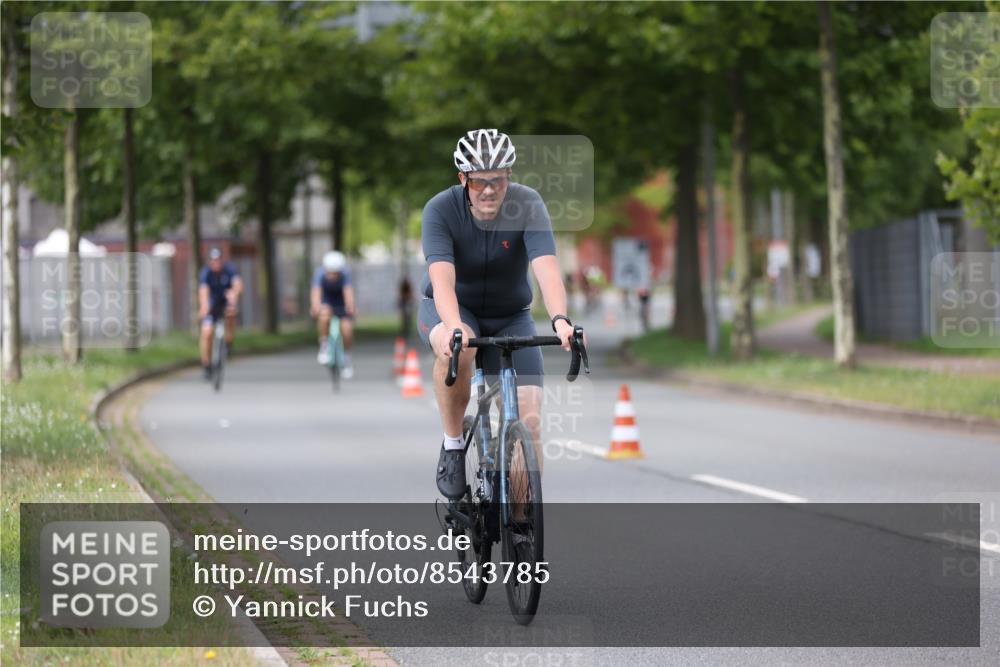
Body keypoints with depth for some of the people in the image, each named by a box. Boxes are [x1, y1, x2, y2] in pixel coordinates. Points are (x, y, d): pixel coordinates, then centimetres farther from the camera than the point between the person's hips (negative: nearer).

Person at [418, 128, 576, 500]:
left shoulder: (527, 206, -21)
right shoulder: (441, 210, -23)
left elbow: (547, 268, -34)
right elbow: (442, 278, -36)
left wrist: (559, 319, -53)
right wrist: (455, 327, -55)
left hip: (510, 316, 1)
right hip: (452, 309, -1)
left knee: (529, 422, -13)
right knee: (457, 351, -38)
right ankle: (452, 445, -16)